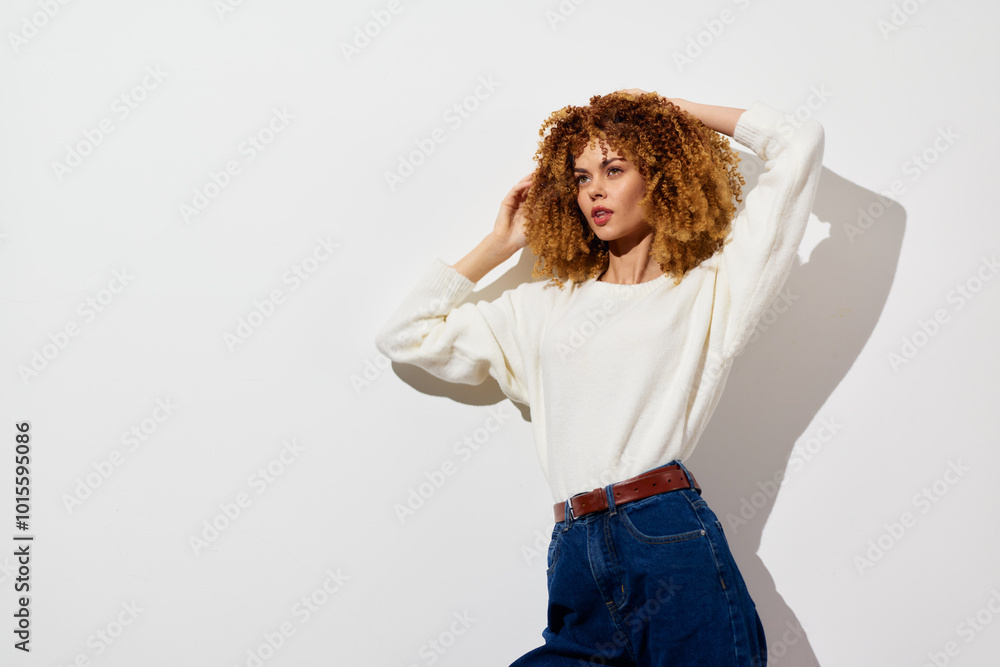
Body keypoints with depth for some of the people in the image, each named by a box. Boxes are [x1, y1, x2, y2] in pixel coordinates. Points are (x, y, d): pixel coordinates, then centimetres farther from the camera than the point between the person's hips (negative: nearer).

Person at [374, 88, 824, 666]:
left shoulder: (710, 290, 11)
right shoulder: (544, 307, 21)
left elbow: (800, 143, 8)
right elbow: (403, 336, 21)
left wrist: (671, 110, 18)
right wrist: (501, 243, 22)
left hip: (676, 551, -3)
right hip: (576, 567, 4)